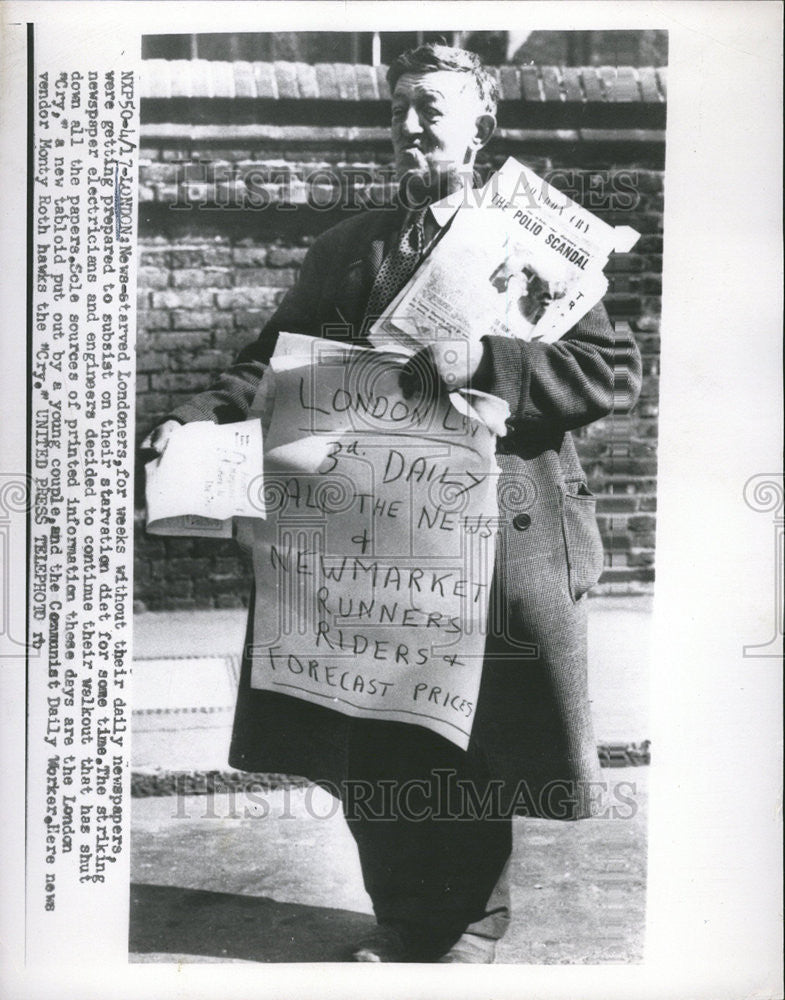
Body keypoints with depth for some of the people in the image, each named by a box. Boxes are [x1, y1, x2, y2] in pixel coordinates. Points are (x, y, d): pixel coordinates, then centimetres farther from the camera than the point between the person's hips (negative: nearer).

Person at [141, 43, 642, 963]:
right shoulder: (344, 250, 12)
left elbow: (615, 370, -9)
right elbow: (275, 360, 7)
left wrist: (484, 362, -23)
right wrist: (199, 418, -11)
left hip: (495, 543, -3)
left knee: (474, 755, 11)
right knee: (370, 749, 11)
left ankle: (470, 925, 36)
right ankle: (404, 918, 35)